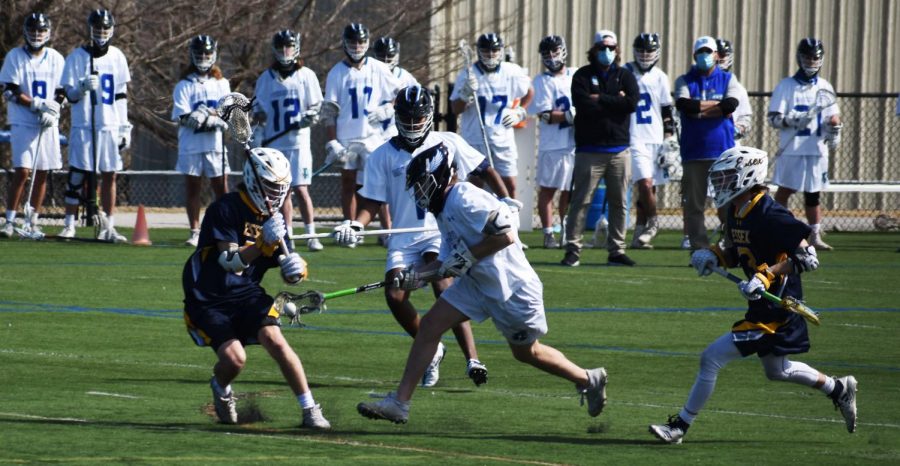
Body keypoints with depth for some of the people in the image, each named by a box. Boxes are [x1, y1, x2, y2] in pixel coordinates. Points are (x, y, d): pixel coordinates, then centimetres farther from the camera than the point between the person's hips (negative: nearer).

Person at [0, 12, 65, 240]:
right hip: (22, 123, -4)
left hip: (48, 125, 4)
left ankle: (32, 222, 12)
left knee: (42, 173, 4)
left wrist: (52, 112, -9)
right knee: (22, 171, -13)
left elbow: (61, 93, 10)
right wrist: (38, 105, -17)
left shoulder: (55, 59, 8)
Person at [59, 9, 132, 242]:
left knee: (109, 176, 3)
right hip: (83, 126, -3)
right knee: (77, 176, -5)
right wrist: (83, 88, -22)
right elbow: (70, 95, -1)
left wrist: (125, 127, 9)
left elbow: (121, 95, 13)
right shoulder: (77, 57, 0)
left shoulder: (117, 56, 9)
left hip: (110, 126, 3)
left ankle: (108, 227, 7)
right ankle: (69, 225, 0)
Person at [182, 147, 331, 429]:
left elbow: (287, 272, 10)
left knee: (274, 340, -23)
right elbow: (229, 260, -23)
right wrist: (263, 243, -37)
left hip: (246, 295, 4)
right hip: (208, 300, -4)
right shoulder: (224, 210, -13)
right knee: (234, 358, -22)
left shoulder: (273, 218, 6)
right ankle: (220, 389, 15)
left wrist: (296, 270, -14)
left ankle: (310, 410, -16)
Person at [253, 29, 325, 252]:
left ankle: (311, 235, -4)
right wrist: (257, 138, 4)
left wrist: (310, 117, -14)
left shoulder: (306, 75, 3)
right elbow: (259, 112, 13)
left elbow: (317, 106, 5)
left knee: (301, 189, -9)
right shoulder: (265, 79, 8)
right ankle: (287, 236, 11)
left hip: (298, 142, -3)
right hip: (274, 144, 3)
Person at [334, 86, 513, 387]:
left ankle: (472, 359, -33)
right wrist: (355, 226, -14)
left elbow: (484, 170, 14)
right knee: (395, 296, -16)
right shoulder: (382, 157, 7)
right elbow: (372, 203, 5)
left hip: (442, 230, -3)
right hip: (404, 238, 3)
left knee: (443, 286, -27)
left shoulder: (448, 144, 5)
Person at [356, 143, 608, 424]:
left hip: (512, 286, -9)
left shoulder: (465, 199, -22)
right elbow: (450, 260, 13)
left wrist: (467, 255, -21)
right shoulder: (445, 208, 9)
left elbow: (505, 235, -27)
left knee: (526, 353, 8)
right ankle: (400, 403, -3)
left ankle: (589, 380, 30)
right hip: (477, 283, 9)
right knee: (429, 326, -3)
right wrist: (418, 275, -2)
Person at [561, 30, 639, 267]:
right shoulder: (582, 76, 3)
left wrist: (600, 100, -8)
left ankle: (616, 250, 12)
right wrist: (615, 101, -8)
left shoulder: (625, 76, 11)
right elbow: (584, 105, -13)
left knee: (619, 202, 6)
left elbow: (632, 103, -6)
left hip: (618, 149, 3)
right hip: (589, 148, -3)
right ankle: (572, 250, -3)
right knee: (581, 201, -6)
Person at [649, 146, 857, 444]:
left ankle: (680, 426, -2)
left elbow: (808, 258, -22)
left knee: (712, 358, -10)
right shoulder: (736, 213, 5)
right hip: (762, 306, 10)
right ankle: (839, 389, 43)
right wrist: (714, 257, -1)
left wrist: (767, 275, -30)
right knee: (776, 371, 27)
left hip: (776, 309, -10)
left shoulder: (770, 216, -23)